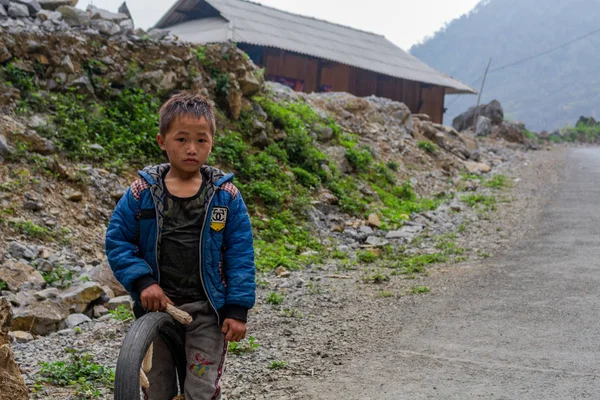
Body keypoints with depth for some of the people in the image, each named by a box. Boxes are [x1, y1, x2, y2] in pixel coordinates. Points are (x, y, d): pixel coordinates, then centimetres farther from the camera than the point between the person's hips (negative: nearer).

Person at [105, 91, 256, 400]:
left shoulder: (225, 195, -5)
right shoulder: (142, 192, -4)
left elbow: (240, 253, -4)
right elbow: (116, 240, -1)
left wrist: (237, 310, -8)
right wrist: (142, 281, -14)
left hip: (207, 309, -1)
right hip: (157, 305, 2)